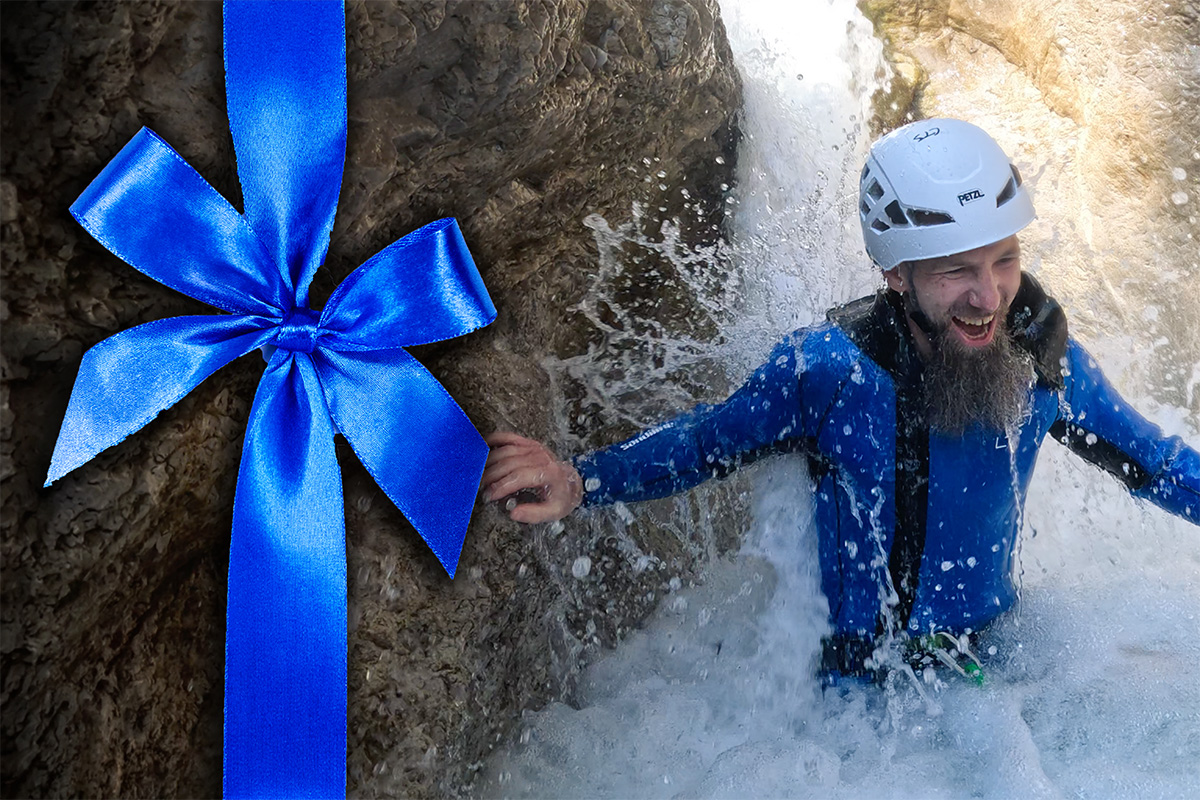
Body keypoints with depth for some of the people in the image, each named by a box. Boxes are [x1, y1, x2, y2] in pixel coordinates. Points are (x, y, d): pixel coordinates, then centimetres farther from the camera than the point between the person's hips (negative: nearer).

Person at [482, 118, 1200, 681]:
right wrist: (581, 483, -23)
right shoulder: (826, 369, -22)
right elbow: (705, 441, -9)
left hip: (994, 656, 2)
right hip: (861, 673, -2)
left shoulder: (1046, 360, -13)